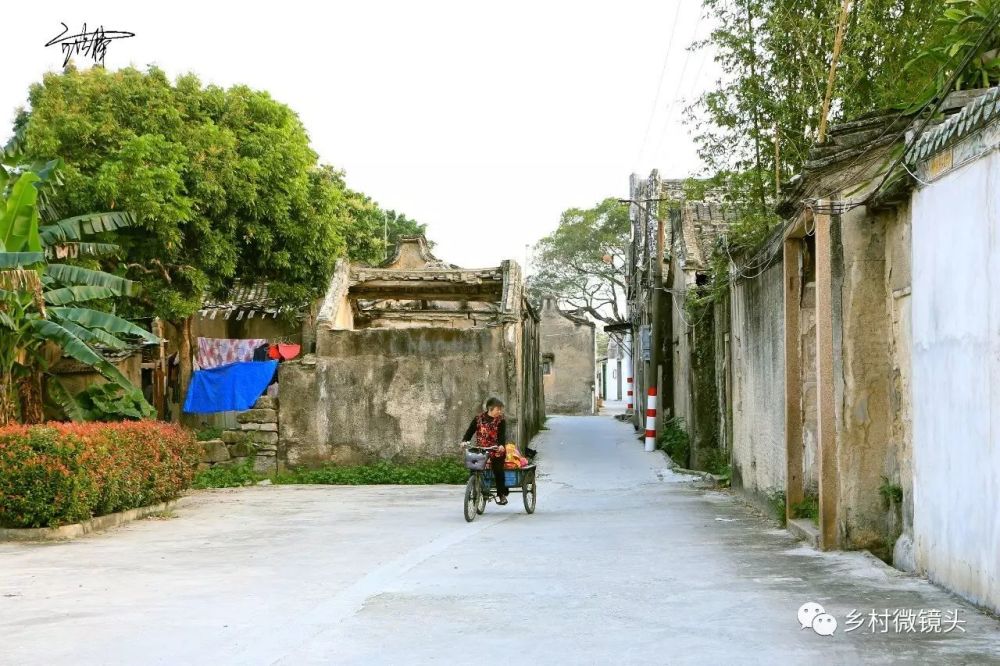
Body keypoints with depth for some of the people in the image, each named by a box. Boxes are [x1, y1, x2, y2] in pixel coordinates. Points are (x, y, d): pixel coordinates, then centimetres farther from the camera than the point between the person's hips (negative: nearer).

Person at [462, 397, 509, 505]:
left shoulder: (501, 421, 0)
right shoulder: (479, 419, 6)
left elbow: (502, 434, -12)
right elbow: (470, 430, 3)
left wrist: (501, 445, -32)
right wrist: (465, 441, -15)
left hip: (496, 452, -2)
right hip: (480, 451, 2)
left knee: (498, 470, -15)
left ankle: (501, 494, -1)